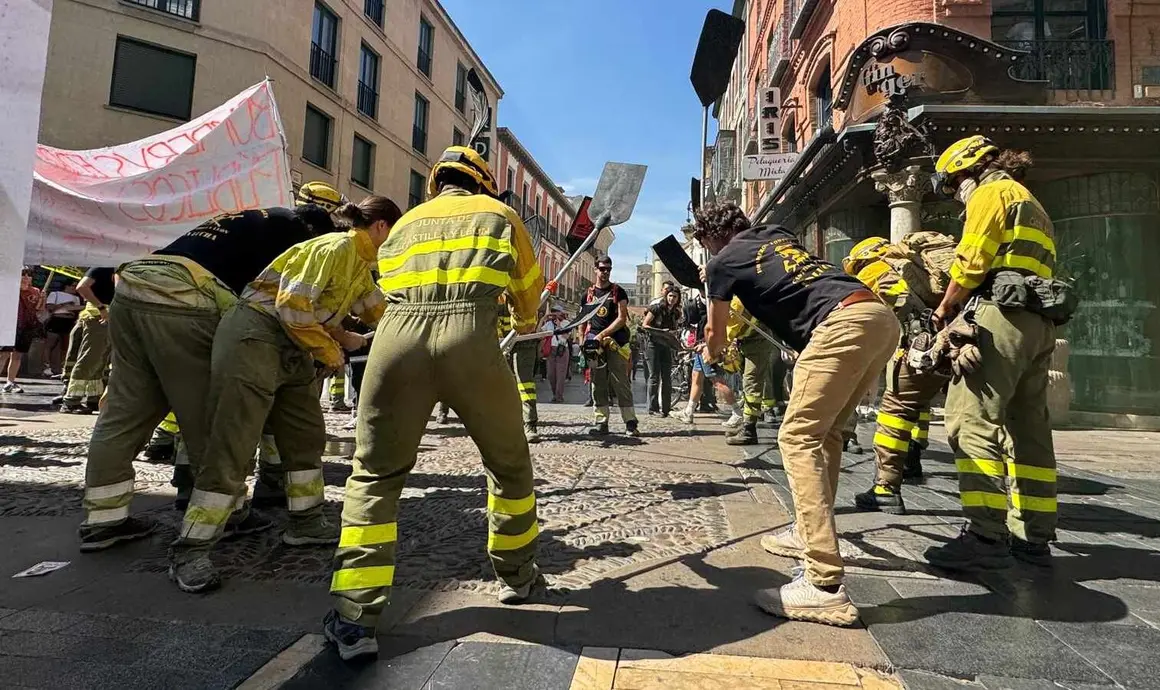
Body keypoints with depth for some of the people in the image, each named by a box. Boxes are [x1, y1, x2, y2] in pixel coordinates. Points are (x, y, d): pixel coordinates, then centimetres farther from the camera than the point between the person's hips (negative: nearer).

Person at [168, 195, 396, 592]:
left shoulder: (361, 265, 14)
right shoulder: (337, 247, -15)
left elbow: (380, 311, 28)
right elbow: (293, 306, -21)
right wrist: (329, 351, -10)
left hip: (293, 350, 10)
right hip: (253, 336, -10)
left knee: (307, 436, 12)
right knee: (232, 447, -9)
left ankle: (306, 524, 24)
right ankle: (189, 552, 0)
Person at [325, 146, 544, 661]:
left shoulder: (405, 222, 33)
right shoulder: (499, 213, 28)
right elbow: (529, 293, 38)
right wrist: (524, 324, 61)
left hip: (397, 335, 2)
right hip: (470, 335, -1)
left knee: (374, 477, 17)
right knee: (509, 464, 21)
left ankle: (355, 619, 10)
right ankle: (516, 575, 37)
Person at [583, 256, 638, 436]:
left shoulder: (618, 291, 7)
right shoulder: (588, 294, 16)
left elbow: (622, 318, -3)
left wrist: (603, 334, -12)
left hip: (616, 342, -3)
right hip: (594, 342, 3)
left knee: (621, 383, -5)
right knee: (598, 384, 2)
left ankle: (630, 422, -4)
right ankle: (601, 422, 6)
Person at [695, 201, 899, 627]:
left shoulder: (722, 262, 9)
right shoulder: (778, 234, 28)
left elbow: (715, 336, 23)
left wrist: (710, 356, 44)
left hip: (843, 323, -9)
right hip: (881, 316, 9)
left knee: (798, 438, -9)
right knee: (824, 432, 18)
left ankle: (825, 587, -15)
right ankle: (811, 533, 29)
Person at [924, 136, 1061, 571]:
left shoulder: (992, 192, 3)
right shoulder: (1029, 203, 32)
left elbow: (971, 263, -9)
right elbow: (1034, 267, 23)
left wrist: (944, 310, 5)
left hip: (1004, 315, -10)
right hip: (1039, 322, 10)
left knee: (972, 420, -16)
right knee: (1028, 430, 9)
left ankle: (987, 536, -20)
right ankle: (1033, 537, 13)